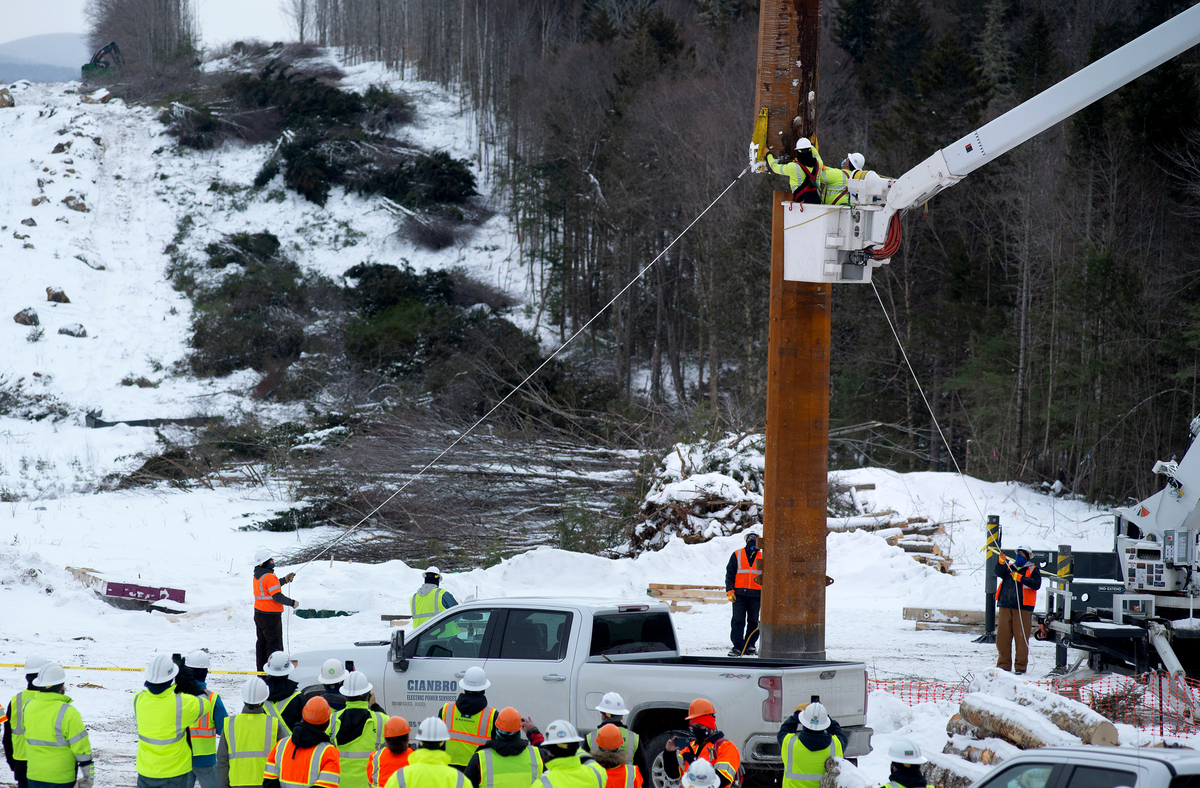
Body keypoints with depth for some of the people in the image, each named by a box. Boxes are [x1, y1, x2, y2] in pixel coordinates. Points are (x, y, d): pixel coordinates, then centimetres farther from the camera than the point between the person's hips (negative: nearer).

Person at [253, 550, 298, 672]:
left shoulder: (257, 576, 8)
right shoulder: (269, 577, -20)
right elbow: (277, 596, -23)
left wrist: (285, 579, 23)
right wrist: (292, 602, -10)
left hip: (259, 614, 9)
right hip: (271, 615, -9)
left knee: (262, 643, 15)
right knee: (274, 644, -3)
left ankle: (261, 671, 21)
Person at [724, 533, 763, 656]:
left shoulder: (761, 557, 11)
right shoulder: (737, 555, 7)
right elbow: (730, 574, 5)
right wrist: (730, 591, -4)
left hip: (756, 595, 2)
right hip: (739, 593, -2)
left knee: (753, 621, 4)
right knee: (738, 620, -6)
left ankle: (750, 646, 12)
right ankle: (737, 646, -5)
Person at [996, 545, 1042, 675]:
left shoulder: (1032, 570, 6)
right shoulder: (1010, 567, 16)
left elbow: (1036, 584, -10)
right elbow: (1000, 573, -3)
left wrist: (1020, 578, -16)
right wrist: (1001, 562, -20)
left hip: (1022, 607, -4)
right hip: (1005, 607, 4)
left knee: (1021, 637, -2)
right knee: (1002, 636, 3)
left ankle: (1021, 667, 4)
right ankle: (1004, 664, 11)